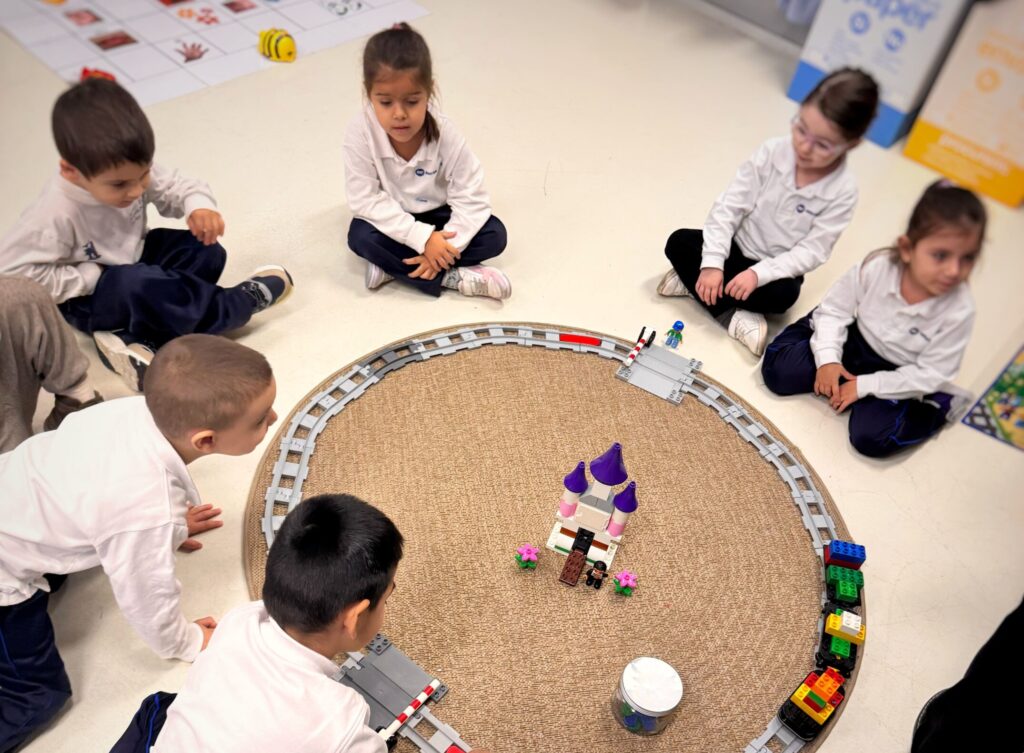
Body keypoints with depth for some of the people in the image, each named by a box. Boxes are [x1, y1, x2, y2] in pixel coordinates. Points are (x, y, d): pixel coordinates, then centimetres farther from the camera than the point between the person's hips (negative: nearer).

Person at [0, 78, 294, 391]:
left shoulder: (132, 172, -17)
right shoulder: (56, 214, -32)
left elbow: (178, 187, -4)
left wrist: (200, 206, -28)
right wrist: (91, 276, -27)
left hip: (133, 260, 7)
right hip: (88, 297, -6)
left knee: (206, 251, -14)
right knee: (139, 287, -38)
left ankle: (136, 338, -22)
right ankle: (240, 301, -18)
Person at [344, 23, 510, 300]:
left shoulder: (445, 135, -25)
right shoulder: (361, 133, -27)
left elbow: (472, 200, -23)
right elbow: (365, 200, -26)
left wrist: (445, 246, -35)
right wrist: (422, 238, -34)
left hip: (437, 216, 1)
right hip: (392, 221, 0)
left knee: (493, 234, -21)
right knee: (361, 236, -31)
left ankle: (392, 266, -22)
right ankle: (453, 277, -26)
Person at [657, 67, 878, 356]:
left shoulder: (843, 191, -19)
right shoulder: (772, 151, -15)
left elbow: (812, 251, -19)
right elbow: (729, 205, -16)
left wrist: (758, 273, -32)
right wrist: (712, 263, -25)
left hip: (777, 267, -2)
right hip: (736, 247, 2)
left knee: (783, 294, -35)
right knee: (679, 242, -20)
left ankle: (693, 282, -22)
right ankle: (732, 316, -23)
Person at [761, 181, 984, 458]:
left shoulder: (958, 312, -28)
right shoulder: (878, 267, -25)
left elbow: (929, 374, -20)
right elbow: (835, 308, -10)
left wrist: (865, 386, -22)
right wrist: (827, 358, -20)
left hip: (896, 376, -1)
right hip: (853, 343, 2)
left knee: (871, 437, -24)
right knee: (778, 370, -14)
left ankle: (938, 406, 2)